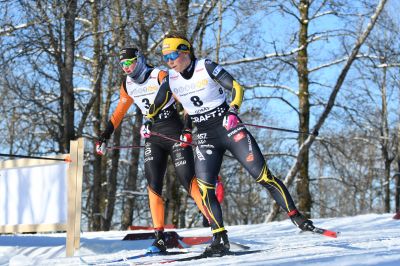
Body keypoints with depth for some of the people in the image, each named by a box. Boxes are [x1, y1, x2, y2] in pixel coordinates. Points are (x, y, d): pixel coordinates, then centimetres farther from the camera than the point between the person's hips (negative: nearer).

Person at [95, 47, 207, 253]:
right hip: (152, 138, 6)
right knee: (153, 186, -5)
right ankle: (159, 238, -5)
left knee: (189, 180, -14)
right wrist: (105, 136, 20)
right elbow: (119, 112, 22)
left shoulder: (160, 76, -12)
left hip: (175, 133, -5)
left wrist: (188, 128, -25)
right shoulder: (127, 85, 7)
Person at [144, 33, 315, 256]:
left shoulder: (206, 67, -10)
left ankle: (296, 216, -3)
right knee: (204, 186, -13)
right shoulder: (171, 80, 3)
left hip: (229, 127, -4)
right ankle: (220, 239, -7)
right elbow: (158, 104, 21)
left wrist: (233, 110, -29)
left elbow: (236, 88, -14)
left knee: (262, 175, -11)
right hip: (206, 137, 4)